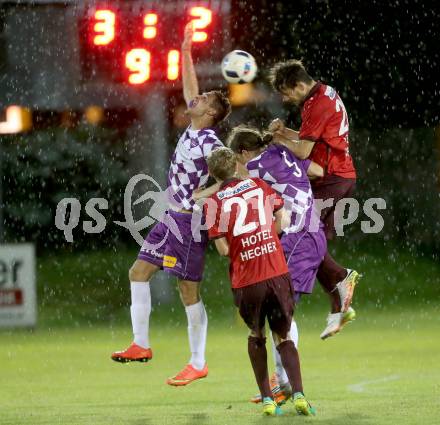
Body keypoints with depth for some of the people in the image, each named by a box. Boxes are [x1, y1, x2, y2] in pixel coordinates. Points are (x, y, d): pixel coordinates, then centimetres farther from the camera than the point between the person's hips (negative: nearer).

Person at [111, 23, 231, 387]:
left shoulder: (209, 143, -18)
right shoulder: (194, 129, 6)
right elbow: (189, 86, 16)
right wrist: (186, 51, 19)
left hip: (191, 222, -9)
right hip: (173, 218, 9)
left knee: (189, 290, -3)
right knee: (139, 271, 7)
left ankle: (199, 363, 5)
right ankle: (141, 345, 11)